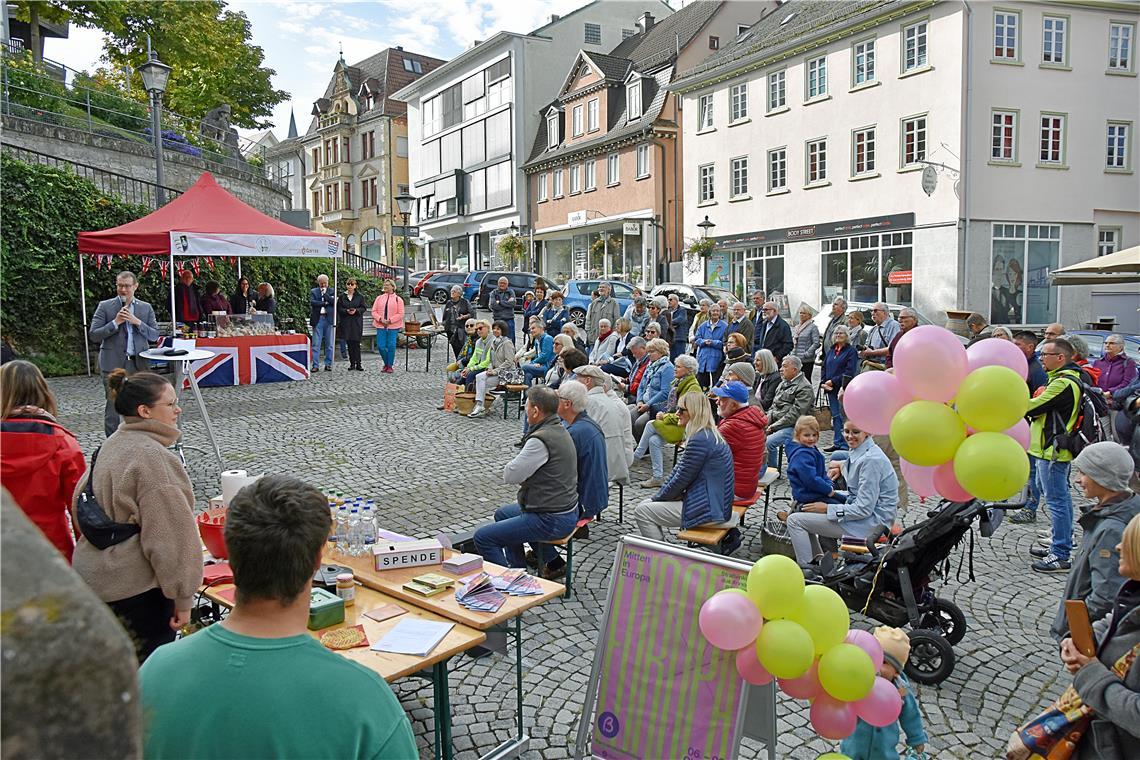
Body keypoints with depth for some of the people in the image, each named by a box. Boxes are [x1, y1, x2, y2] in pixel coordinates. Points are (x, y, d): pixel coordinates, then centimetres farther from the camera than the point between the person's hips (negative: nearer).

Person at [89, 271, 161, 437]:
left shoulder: (146, 308, 10)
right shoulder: (105, 306, 4)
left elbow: (154, 336, 5)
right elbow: (94, 335, -2)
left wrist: (137, 322, -9)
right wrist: (115, 322, -12)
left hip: (138, 363, 2)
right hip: (113, 363, -2)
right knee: (113, 405, 0)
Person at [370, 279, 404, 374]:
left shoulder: (398, 299, 3)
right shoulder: (379, 298, 12)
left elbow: (400, 314, -3)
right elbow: (374, 311, 8)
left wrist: (390, 320, -13)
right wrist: (380, 319, -10)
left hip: (393, 327, -3)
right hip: (381, 326, 3)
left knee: (391, 346, -9)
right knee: (380, 346, -3)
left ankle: (390, 366, 6)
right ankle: (386, 364, 17)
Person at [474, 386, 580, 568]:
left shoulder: (540, 440, -25)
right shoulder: (559, 430, 7)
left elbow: (509, 475, -18)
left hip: (551, 520, -10)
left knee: (482, 538, -9)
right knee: (502, 514, 31)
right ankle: (519, 570, 34)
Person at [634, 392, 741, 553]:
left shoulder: (700, 440, -20)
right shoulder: (710, 435, 13)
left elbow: (681, 478, -16)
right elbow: (679, 470, 15)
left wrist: (658, 497, -1)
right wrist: (659, 495, 9)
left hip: (707, 509, -11)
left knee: (642, 512, -5)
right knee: (647, 504, 16)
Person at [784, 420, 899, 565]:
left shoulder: (871, 460, -23)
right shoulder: (861, 452, 8)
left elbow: (864, 509, -23)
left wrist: (827, 508, -15)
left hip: (871, 522, -10)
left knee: (795, 520, -11)